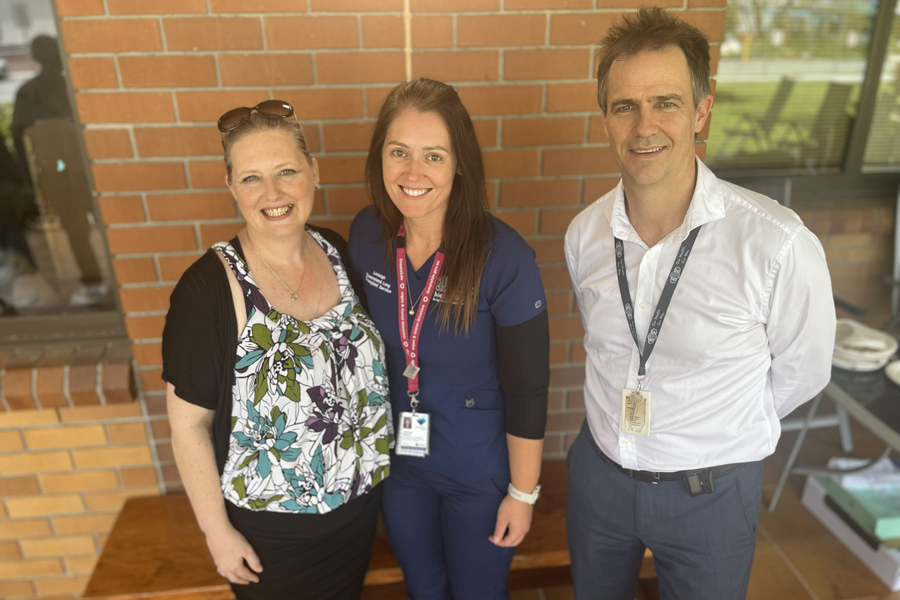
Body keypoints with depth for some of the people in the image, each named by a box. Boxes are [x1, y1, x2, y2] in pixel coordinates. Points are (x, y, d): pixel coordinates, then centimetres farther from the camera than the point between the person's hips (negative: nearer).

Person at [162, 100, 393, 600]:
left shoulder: (338, 252, -9)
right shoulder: (207, 289, -24)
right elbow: (188, 426, -16)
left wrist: (379, 454, 7)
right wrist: (218, 532, -10)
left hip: (360, 500, 4)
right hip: (271, 527, -4)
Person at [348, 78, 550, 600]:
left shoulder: (505, 259, -27)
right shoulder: (366, 235, -13)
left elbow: (527, 390, -18)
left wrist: (523, 494, -9)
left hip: (479, 473, -3)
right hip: (397, 460, 4)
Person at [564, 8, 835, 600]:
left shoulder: (775, 242, -24)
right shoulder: (585, 233, -9)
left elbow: (801, 372, -8)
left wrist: (718, 435, 4)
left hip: (712, 490, -3)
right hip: (599, 469, 4)